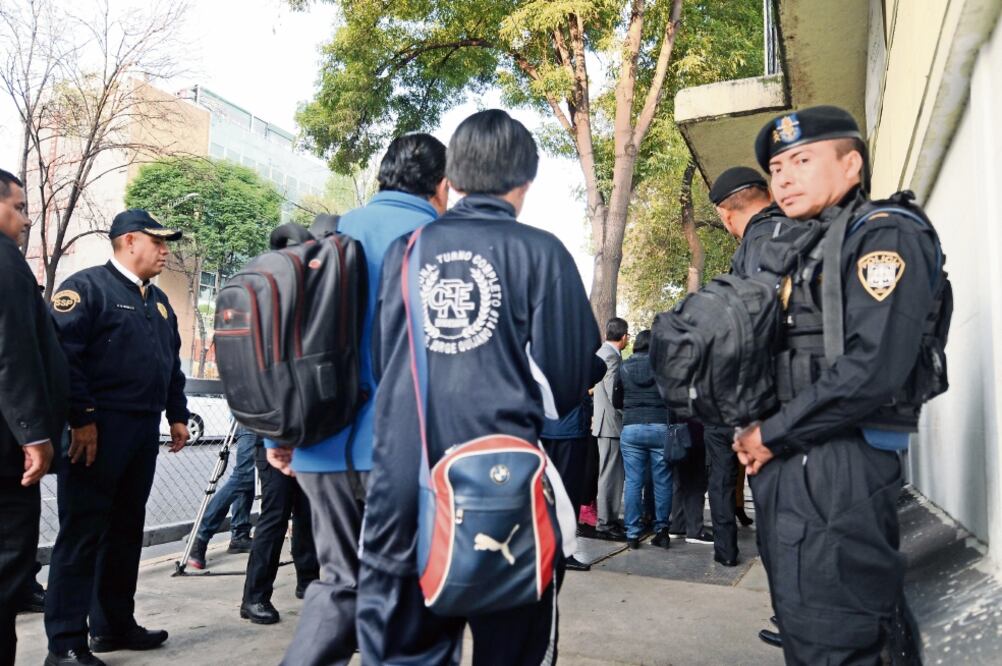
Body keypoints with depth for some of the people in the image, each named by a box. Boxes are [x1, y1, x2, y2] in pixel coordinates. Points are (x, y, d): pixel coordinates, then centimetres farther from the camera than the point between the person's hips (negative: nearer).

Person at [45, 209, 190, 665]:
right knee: (82, 533, -3)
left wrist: (177, 415, 18)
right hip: (97, 428, -8)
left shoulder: (158, 300, 19)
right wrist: (81, 418, -20)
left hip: (143, 431, 8)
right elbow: (62, 354, -17)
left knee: (126, 531, 14)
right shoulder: (86, 286, -7)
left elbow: (171, 363, 24)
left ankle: (114, 625, 26)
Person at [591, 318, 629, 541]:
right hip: (612, 422, -10)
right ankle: (606, 524, 1)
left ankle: (609, 519, 23)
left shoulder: (603, 352, 16)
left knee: (611, 474, 15)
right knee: (610, 475, -5)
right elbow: (614, 393, -21)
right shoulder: (612, 356, -16)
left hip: (606, 421, 10)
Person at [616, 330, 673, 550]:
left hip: (631, 428, 1)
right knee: (662, 482, 8)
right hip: (661, 427, -1)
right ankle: (661, 531, 12)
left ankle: (633, 534, 5)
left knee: (633, 482, 3)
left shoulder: (624, 367, 7)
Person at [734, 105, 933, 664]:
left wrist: (772, 434, -14)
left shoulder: (883, 236, -7)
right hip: (786, 466, 9)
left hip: (841, 467, -9)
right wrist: (755, 433, 4)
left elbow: (874, 366, -21)